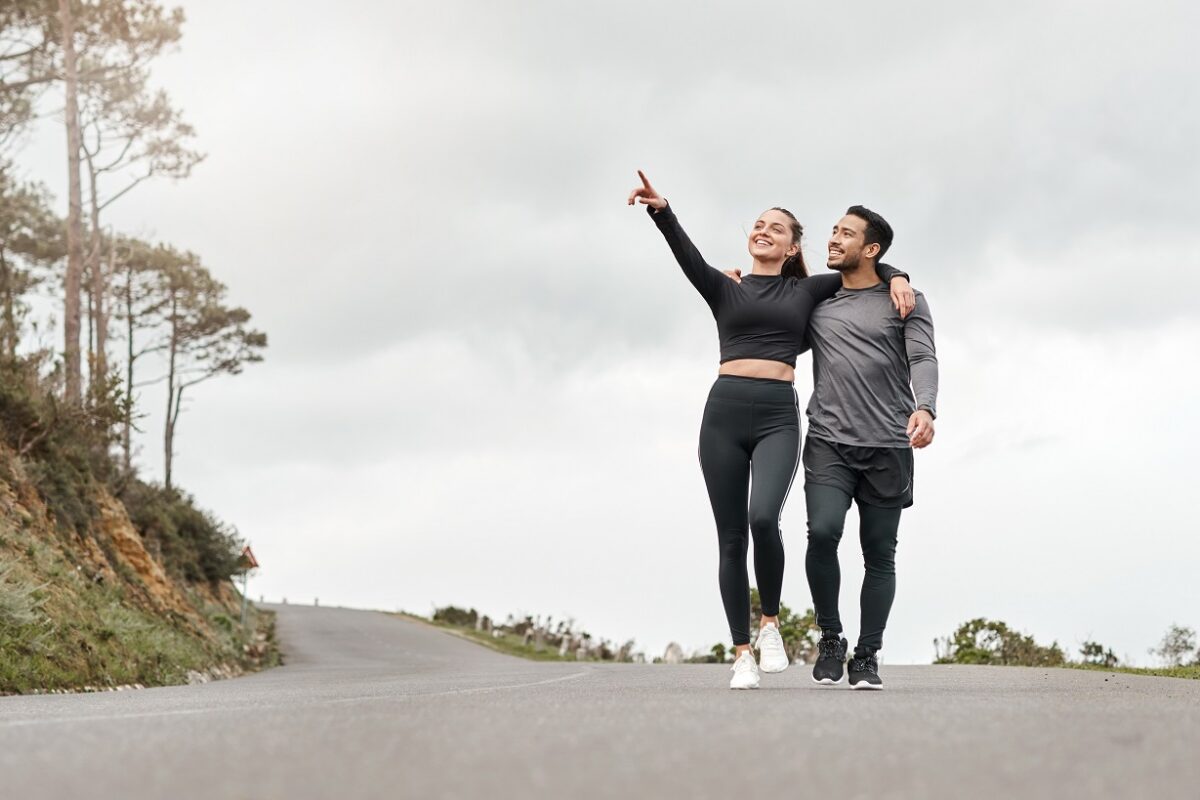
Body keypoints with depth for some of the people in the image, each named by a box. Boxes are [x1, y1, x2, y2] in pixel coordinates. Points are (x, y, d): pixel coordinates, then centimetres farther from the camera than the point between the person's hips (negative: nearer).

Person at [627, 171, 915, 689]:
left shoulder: (806, 291, 18)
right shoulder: (725, 291, 16)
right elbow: (687, 255, -3)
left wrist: (895, 278, 1)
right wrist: (661, 211, -21)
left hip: (777, 417, -1)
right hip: (724, 413, 1)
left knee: (762, 517, -25)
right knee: (731, 539, -1)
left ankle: (770, 623, -2)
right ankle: (742, 655, 4)